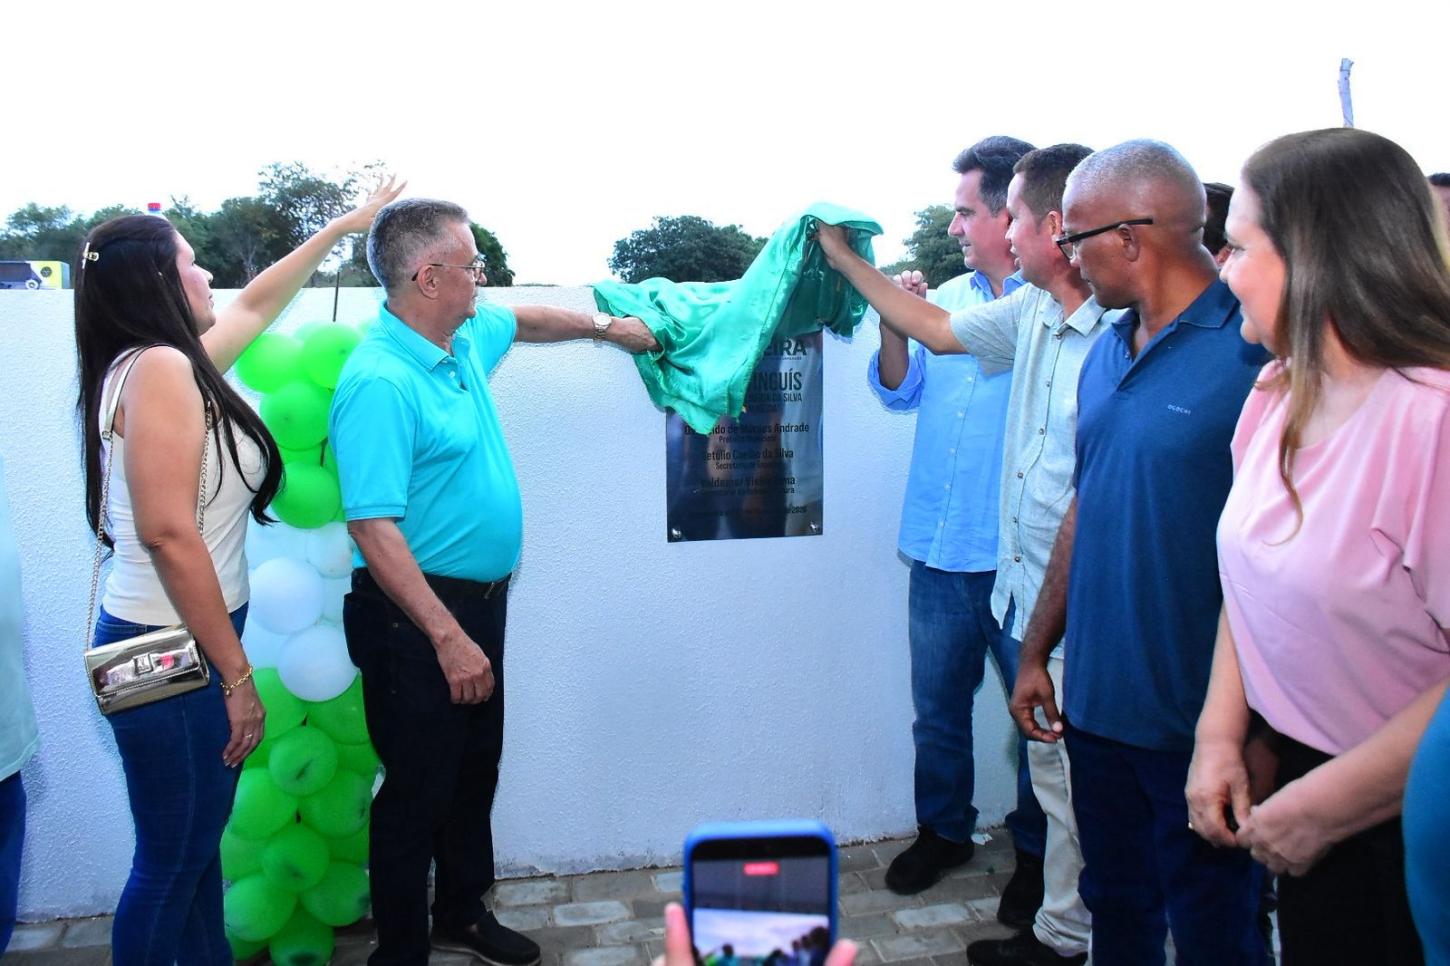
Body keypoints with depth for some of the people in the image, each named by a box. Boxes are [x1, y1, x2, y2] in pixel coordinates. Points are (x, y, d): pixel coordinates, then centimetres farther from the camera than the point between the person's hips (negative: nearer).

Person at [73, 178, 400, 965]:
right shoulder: (159, 369, -18)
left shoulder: (168, 362, 9)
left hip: (182, 644, 9)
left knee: (197, 843, 20)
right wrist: (236, 674, -19)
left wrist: (343, 227, 33)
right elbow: (168, 533, -24)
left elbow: (255, 305, 26)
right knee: (172, 860, 6)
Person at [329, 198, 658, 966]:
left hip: (480, 599, 9)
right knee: (418, 789, 5)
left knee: (476, 769, 22)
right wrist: (447, 637, -30)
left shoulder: (465, 336, 3)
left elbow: (524, 321, 28)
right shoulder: (380, 381, -25)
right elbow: (373, 528, -29)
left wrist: (605, 325, 31)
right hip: (418, 615, -9)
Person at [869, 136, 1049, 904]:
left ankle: (1036, 849, 30)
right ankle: (943, 830, 37)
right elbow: (900, 391, 11)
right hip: (939, 551, 6)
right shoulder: (947, 298, 9)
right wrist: (892, 325, -4)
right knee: (936, 704, 18)